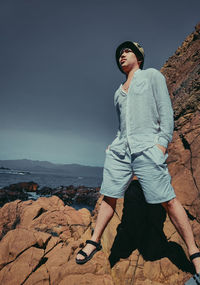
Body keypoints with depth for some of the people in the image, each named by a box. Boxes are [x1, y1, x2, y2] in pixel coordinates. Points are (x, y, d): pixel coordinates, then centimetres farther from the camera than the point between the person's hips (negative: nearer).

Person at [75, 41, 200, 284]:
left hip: (147, 147, -5)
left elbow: (166, 111, 0)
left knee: (167, 199, -6)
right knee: (109, 197, 6)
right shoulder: (118, 92, 25)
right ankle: (95, 241, 22)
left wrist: (162, 142, -11)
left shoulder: (152, 75, 10)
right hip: (120, 149, 5)